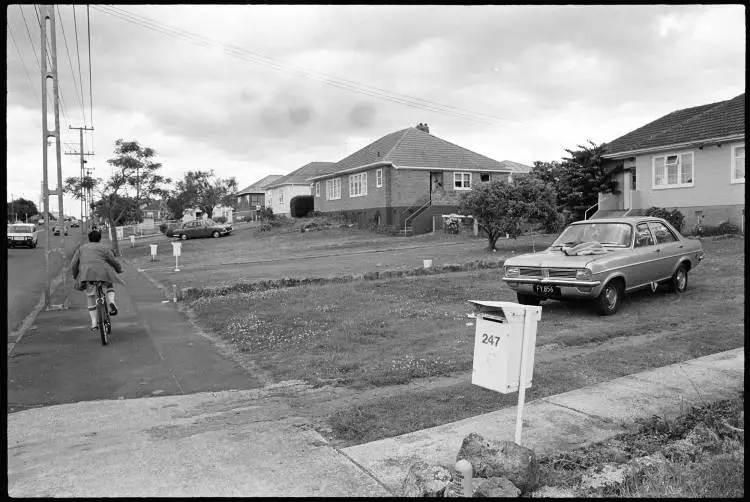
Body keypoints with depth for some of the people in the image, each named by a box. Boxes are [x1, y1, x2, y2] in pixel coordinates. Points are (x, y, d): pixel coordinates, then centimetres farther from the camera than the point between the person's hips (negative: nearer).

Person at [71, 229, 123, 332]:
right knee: (110, 285, 28)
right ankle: (111, 301, -1)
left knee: (90, 298, 17)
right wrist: (120, 270, 25)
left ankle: (94, 323, 13)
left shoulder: (81, 248, 24)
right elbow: (114, 262, 8)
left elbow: (73, 265, 15)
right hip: (103, 272, -2)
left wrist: (75, 277, 27)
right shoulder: (104, 248, 17)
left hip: (86, 274, 2)